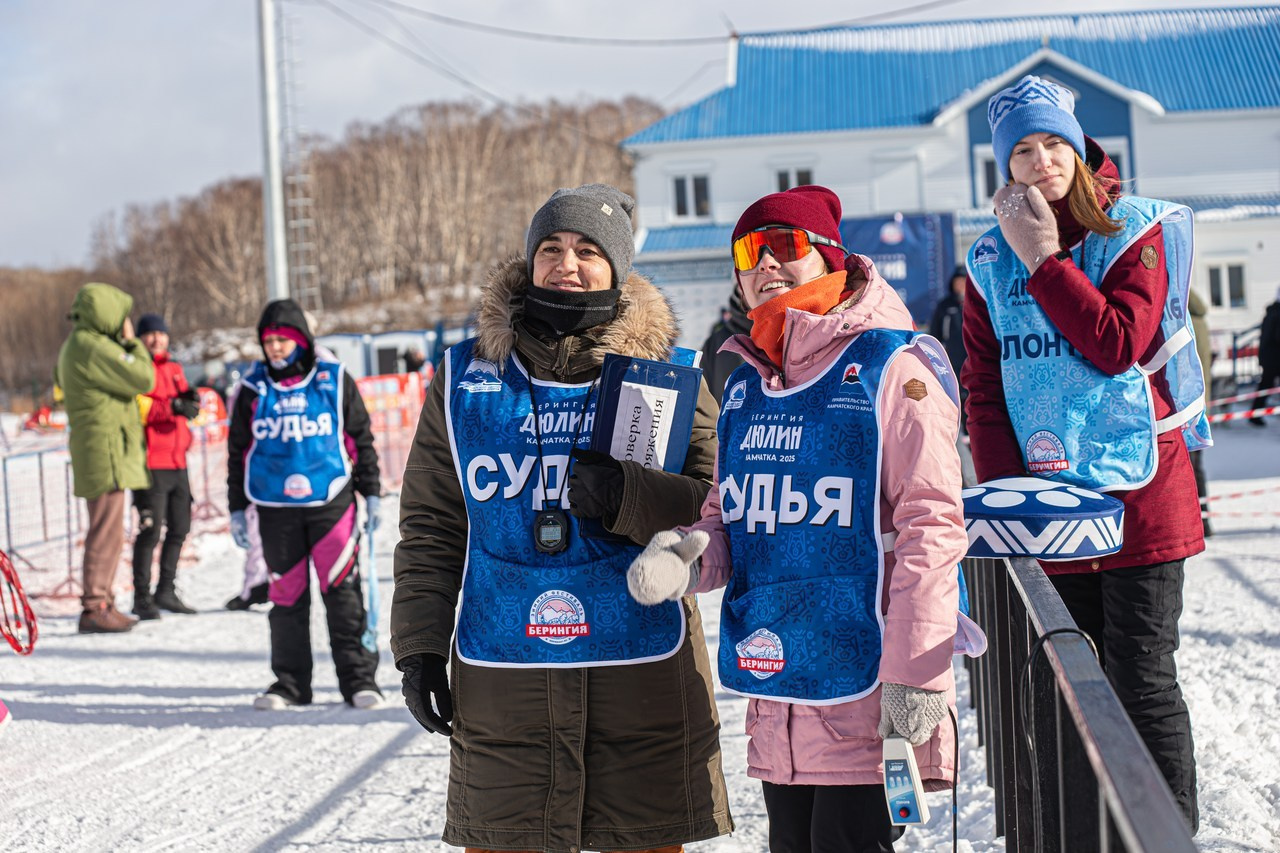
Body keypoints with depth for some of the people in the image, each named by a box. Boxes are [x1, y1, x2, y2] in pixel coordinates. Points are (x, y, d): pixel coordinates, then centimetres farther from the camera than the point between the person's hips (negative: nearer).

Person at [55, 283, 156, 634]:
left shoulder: (73, 346, 17)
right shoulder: (93, 347, -16)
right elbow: (143, 379, -17)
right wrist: (131, 343, -3)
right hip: (106, 451, -11)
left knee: (106, 530, 16)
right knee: (107, 532, -9)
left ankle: (102, 603, 22)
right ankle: (94, 608, -7)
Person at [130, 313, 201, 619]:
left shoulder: (174, 369, 19)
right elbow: (133, 406, -18)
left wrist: (190, 399, -2)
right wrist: (171, 406, -25)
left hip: (177, 461, 8)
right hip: (150, 463, -8)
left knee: (180, 528, 14)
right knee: (150, 530, -10)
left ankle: (166, 591, 25)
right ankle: (142, 597, -5)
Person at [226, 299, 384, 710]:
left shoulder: (334, 380, 2)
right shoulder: (253, 389, 5)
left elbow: (361, 438, 9)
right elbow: (238, 451, 12)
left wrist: (371, 493, 8)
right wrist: (237, 509, 10)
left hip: (331, 502, -1)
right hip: (276, 510, 2)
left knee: (343, 591, -3)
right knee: (286, 597, 6)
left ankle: (357, 678, 5)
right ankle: (290, 683, 16)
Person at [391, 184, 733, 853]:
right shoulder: (465, 378, 8)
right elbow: (431, 529, 11)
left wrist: (630, 497, -17)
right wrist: (419, 647, 5)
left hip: (642, 672, -1)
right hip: (500, 675, 1)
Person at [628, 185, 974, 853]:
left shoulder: (891, 366, -8)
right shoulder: (746, 385, 14)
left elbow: (930, 524, -13)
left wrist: (914, 673, -18)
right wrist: (686, 557, -5)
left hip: (862, 691, -7)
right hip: (771, 687, 7)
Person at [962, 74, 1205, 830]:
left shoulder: (1134, 232, -2)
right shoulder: (993, 260, 8)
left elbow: (1118, 344, -17)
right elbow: (984, 387, 8)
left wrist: (1044, 258, -14)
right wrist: (1004, 488, -3)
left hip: (1136, 494, -4)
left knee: (1143, 683, -3)